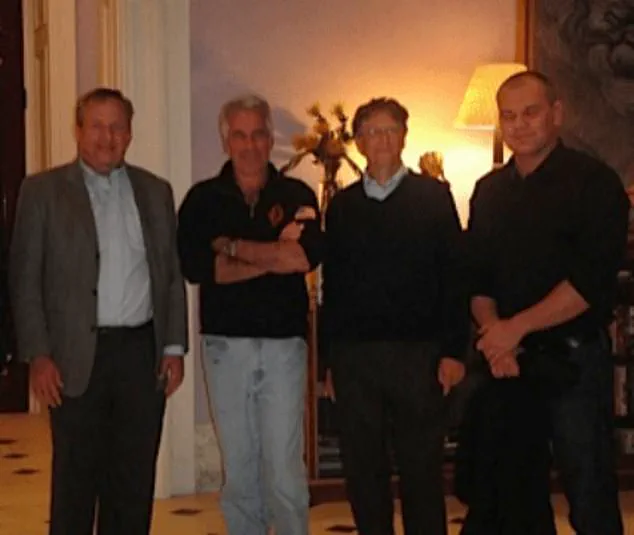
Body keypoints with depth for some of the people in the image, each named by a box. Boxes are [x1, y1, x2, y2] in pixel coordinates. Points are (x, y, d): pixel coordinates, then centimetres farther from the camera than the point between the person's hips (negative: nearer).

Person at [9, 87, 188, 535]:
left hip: (143, 351, 3)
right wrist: (37, 355, -8)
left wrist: (174, 347, 5)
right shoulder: (43, 191, 2)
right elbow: (25, 280, -1)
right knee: (75, 484, 3)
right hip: (78, 357, -3)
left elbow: (172, 275, 12)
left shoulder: (155, 191, 11)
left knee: (134, 483, 8)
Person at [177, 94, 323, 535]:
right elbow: (194, 267, -10)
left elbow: (308, 256, -13)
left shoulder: (297, 196, 5)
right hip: (226, 345, 1)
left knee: (285, 469, -2)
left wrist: (234, 247, -9)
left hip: (284, 343, -1)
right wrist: (274, 256, -11)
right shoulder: (203, 199, 6)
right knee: (238, 469, 9)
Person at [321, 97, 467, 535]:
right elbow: (331, 286, 11)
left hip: (418, 352, -2)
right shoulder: (342, 205, 10)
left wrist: (453, 350, -8)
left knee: (422, 469, 3)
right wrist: (329, 360, 8)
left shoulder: (433, 196, 3)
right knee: (363, 470, 8)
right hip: (353, 354, 3)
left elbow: (453, 277, -1)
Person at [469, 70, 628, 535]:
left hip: (574, 358, -5)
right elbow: (477, 275, 10)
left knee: (589, 488, -1)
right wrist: (495, 337, -7)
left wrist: (516, 327, -16)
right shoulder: (489, 191, 11)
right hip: (509, 360, 5)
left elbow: (593, 279, -16)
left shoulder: (593, 182, -6)